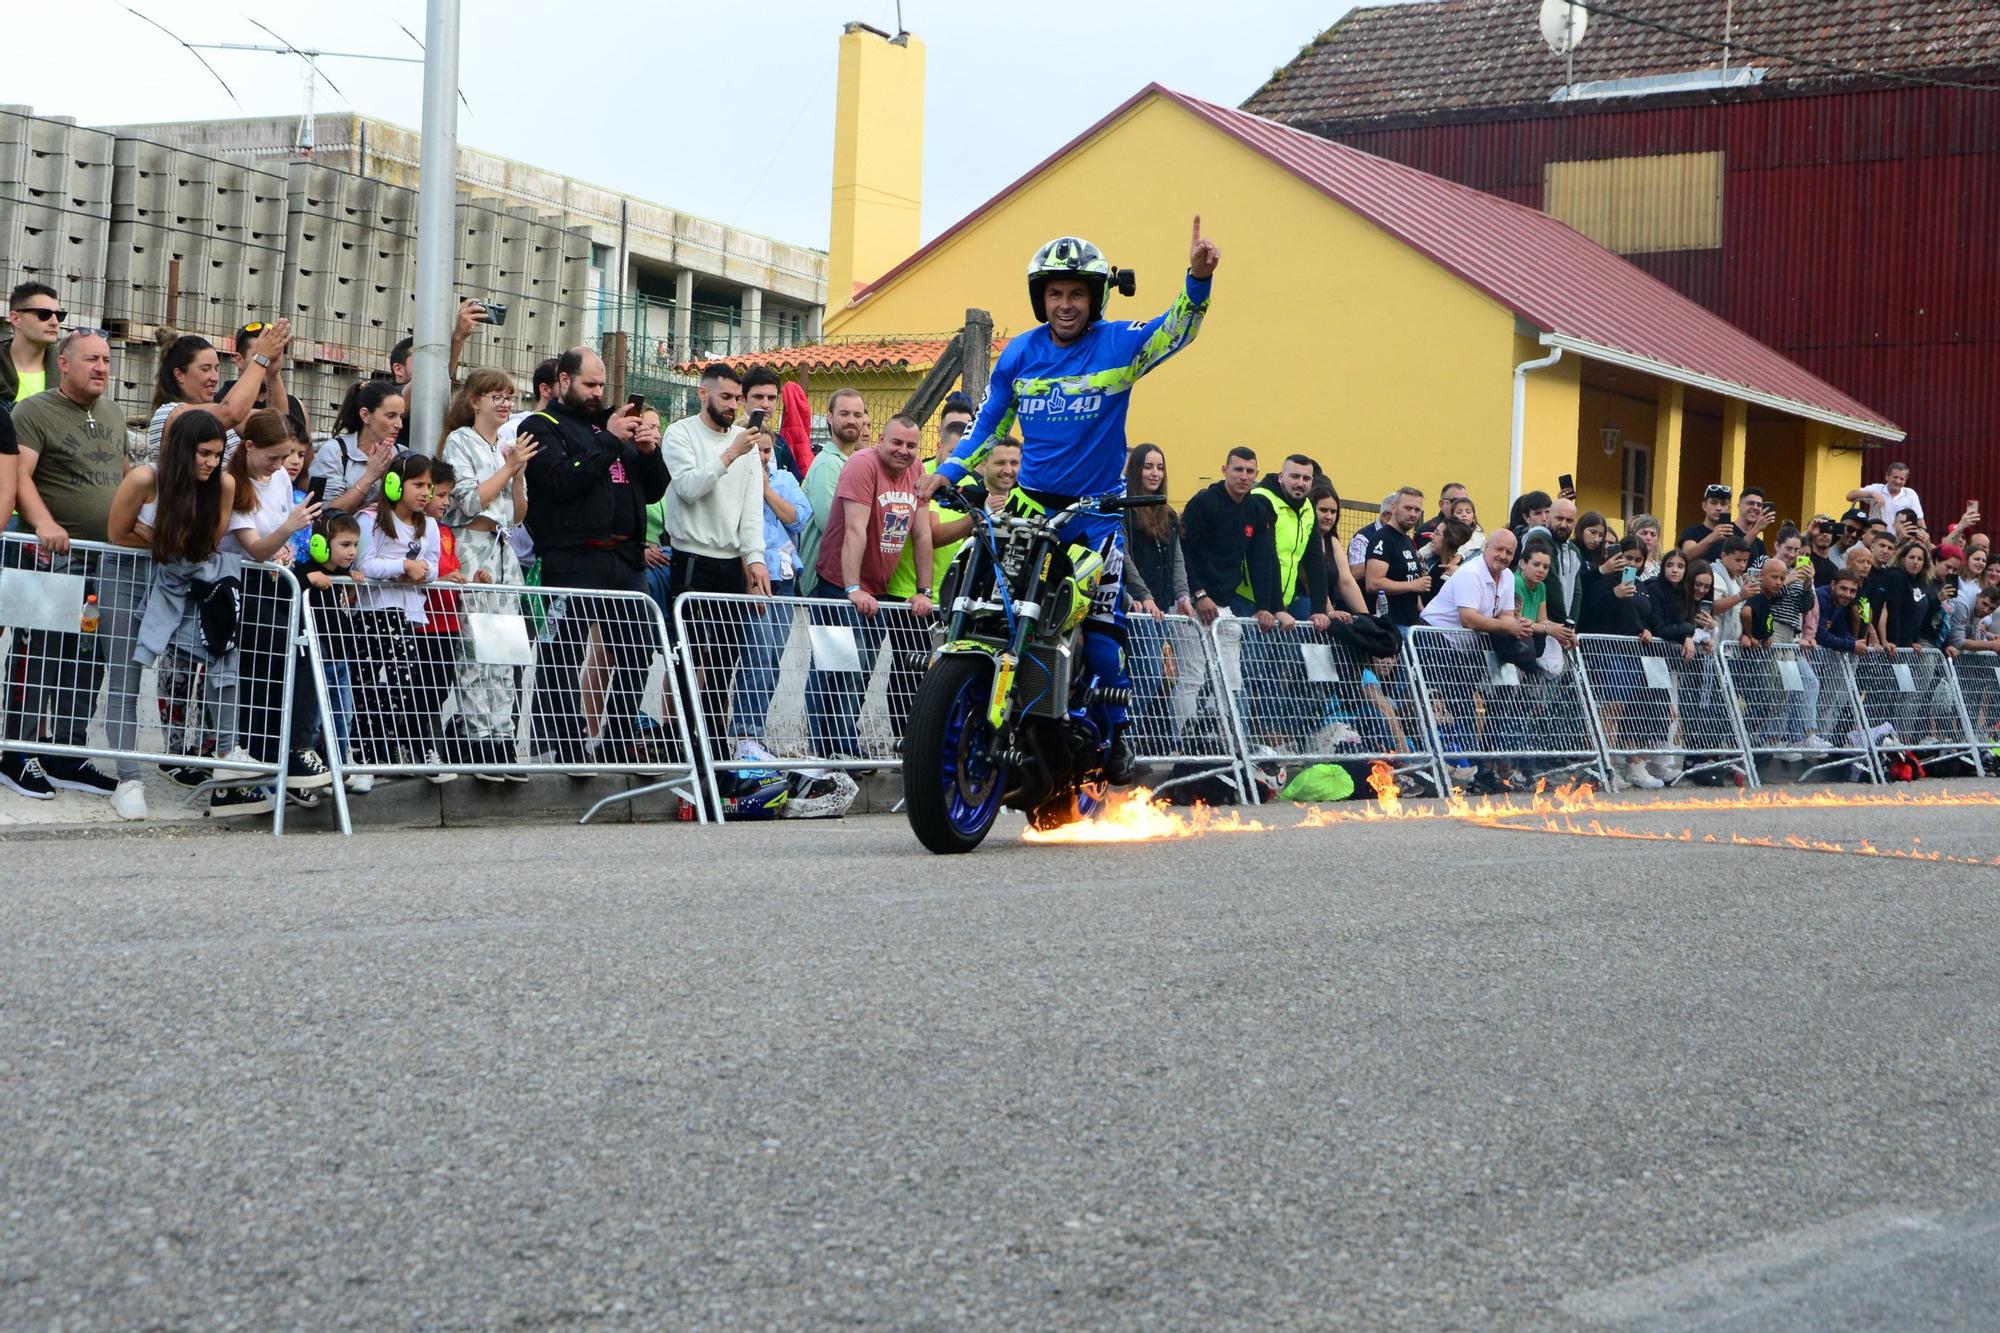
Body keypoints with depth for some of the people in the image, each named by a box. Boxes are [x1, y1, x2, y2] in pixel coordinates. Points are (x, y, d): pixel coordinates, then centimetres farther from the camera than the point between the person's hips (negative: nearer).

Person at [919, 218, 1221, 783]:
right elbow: (989, 421, 13)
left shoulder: (1120, 343, -5)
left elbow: (1174, 330, -22)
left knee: (1101, 634, -6)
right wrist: (948, 471, 1)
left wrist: (1198, 280, -41)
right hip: (1031, 503, 2)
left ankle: (1116, 731, 15)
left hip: (1098, 509, -2)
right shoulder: (1020, 353, 4)